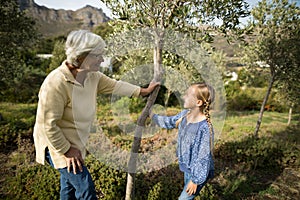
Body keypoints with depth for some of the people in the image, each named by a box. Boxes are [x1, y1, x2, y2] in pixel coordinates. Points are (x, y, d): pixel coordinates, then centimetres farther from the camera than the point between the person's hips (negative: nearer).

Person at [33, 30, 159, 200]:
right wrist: (67, 150, -18)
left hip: (76, 142, 8)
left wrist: (143, 91, 13)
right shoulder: (56, 83, -31)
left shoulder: (92, 75, -7)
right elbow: (48, 124, -26)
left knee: (70, 184, 25)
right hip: (58, 144, -7)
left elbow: (114, 85, 8)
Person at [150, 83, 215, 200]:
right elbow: (169, 122, 11)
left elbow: (204, 157, -25)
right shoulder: (185, 114, -8)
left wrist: (196, 180, -17)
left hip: (198, 172, -7)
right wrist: (151, 114, 10)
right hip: (188, 168, 7)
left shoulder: (204, 127, -31)